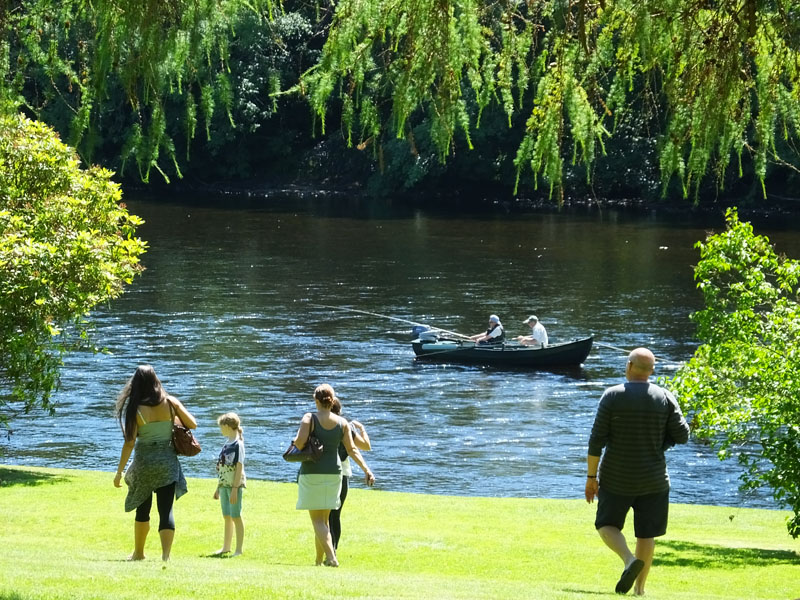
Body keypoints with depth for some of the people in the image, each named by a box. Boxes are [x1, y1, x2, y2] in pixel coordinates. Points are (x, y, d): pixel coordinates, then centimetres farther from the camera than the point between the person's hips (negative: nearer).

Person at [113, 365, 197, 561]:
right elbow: (193, 425, 2)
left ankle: (139, 552, 28)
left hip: (144, 463, -1)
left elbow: (129, 443, -9)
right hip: (168, 462, 1)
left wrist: (119, 471, -4)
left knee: (143, 508, 17)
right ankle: (166, 553, -16)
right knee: (166, 509, -1)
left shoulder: (136, 409, -9)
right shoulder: (170, 403, -4)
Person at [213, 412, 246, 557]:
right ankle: (226, 547, 24)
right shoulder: (226, 445, 12)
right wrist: (218, 488, 19)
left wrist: (235, 488, -20)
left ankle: (239, 549, 1)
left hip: (235, 485, -8)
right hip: (224, 485, 8)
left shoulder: (238, 444, -13)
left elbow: (239, 467, -16)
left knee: (236, 516, -4)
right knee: (227, 517, 15)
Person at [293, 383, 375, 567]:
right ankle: (319, 560, 22)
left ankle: (331, 557, -20)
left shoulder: (310, 418, -9)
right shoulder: (342, 423, 3)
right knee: (324, 519, 16)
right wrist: (366, 469, 2)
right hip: (333, 474, 4)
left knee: (317, 520, -3)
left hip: (311, 474, -4)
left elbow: (300, 441, -21)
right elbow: (352, 449, -1)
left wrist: (296, 443, 2)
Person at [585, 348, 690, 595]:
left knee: (607, 524, 13)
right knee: (646, 533, 13)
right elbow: (682, 435, -4)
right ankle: (639, 588, 13)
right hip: (653, 479, 2)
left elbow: (597, 440, -11)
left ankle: (629, 558, -14)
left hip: (617, 477, -2)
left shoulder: (612, 396, -10)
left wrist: (591, 477, -3)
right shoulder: (665, 398, -4)